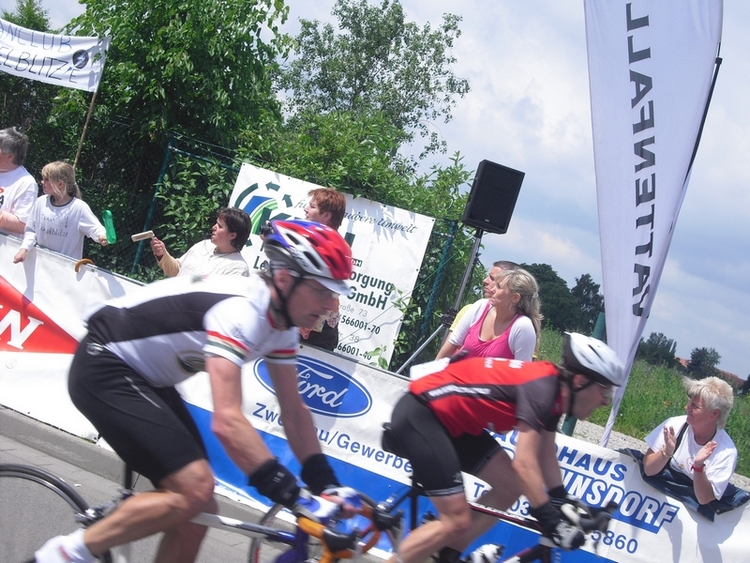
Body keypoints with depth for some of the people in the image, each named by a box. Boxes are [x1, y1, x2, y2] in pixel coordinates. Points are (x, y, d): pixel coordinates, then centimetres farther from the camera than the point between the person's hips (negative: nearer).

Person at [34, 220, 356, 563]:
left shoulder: (282, 323, -1)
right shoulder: (240, 312, -30)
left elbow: (294, 411, 6)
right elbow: (227, 422, -39)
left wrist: (326, 486, -3)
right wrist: (293, 496, -39)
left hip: (145, 378, 9)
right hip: (104, 369, -9)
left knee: (197, 514, 3)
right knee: (195, 491, -20)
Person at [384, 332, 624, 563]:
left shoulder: (553, 388, 6)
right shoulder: (541, 387, -22)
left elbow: (546, 455, 15)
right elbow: (524, 464, -26)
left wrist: (561, 504, 14)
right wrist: (551, 520, -25)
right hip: (419, 415, -10)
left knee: (511, 486, 9)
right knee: (458, 522, -12)